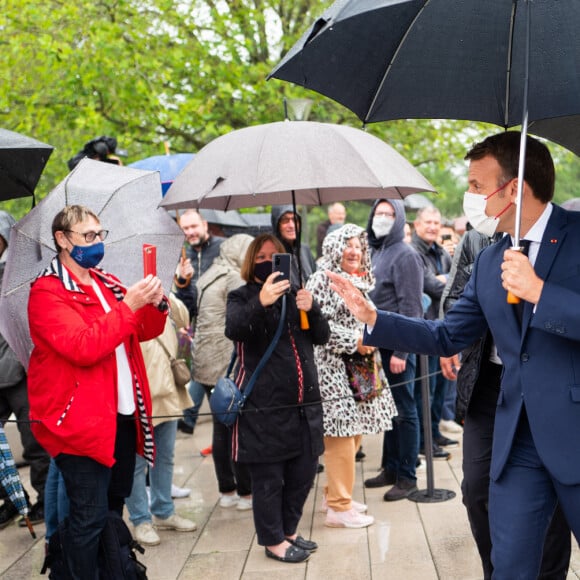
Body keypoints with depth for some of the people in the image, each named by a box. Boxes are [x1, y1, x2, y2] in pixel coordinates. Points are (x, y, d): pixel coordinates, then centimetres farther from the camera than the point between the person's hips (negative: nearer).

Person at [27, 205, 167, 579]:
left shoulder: (107, 282, 13)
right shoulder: (47, 292, -11)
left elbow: (143, 331, 14)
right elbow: (84, 347, -24)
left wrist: (155, 305, -7)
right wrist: (127, 305, -25)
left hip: (123, 414, 8)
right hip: (82, 418, -8)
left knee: (115, 504, 19)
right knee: (90, 514, -4)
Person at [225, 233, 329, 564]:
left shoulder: (295, 294, 15)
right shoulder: (242, 297, -1)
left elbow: (322, 337, 8)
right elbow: (233, 330, -22)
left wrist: (311, 308, -12)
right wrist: (260, 302, -39)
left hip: (305, 403, 6)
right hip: (264, 406, -5)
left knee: (303, 473, 12)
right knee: (268, 478, 1)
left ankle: (289, 531, 30)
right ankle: (274, 541, 16)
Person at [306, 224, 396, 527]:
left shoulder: (362, 281, 16)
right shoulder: (323, 279, -9)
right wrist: (353, 341, -17)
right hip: (333, 368, -8)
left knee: (354, 434, 12)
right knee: (341, 435, -7)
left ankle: (335, 493, 26)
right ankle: (338, 507, 1)